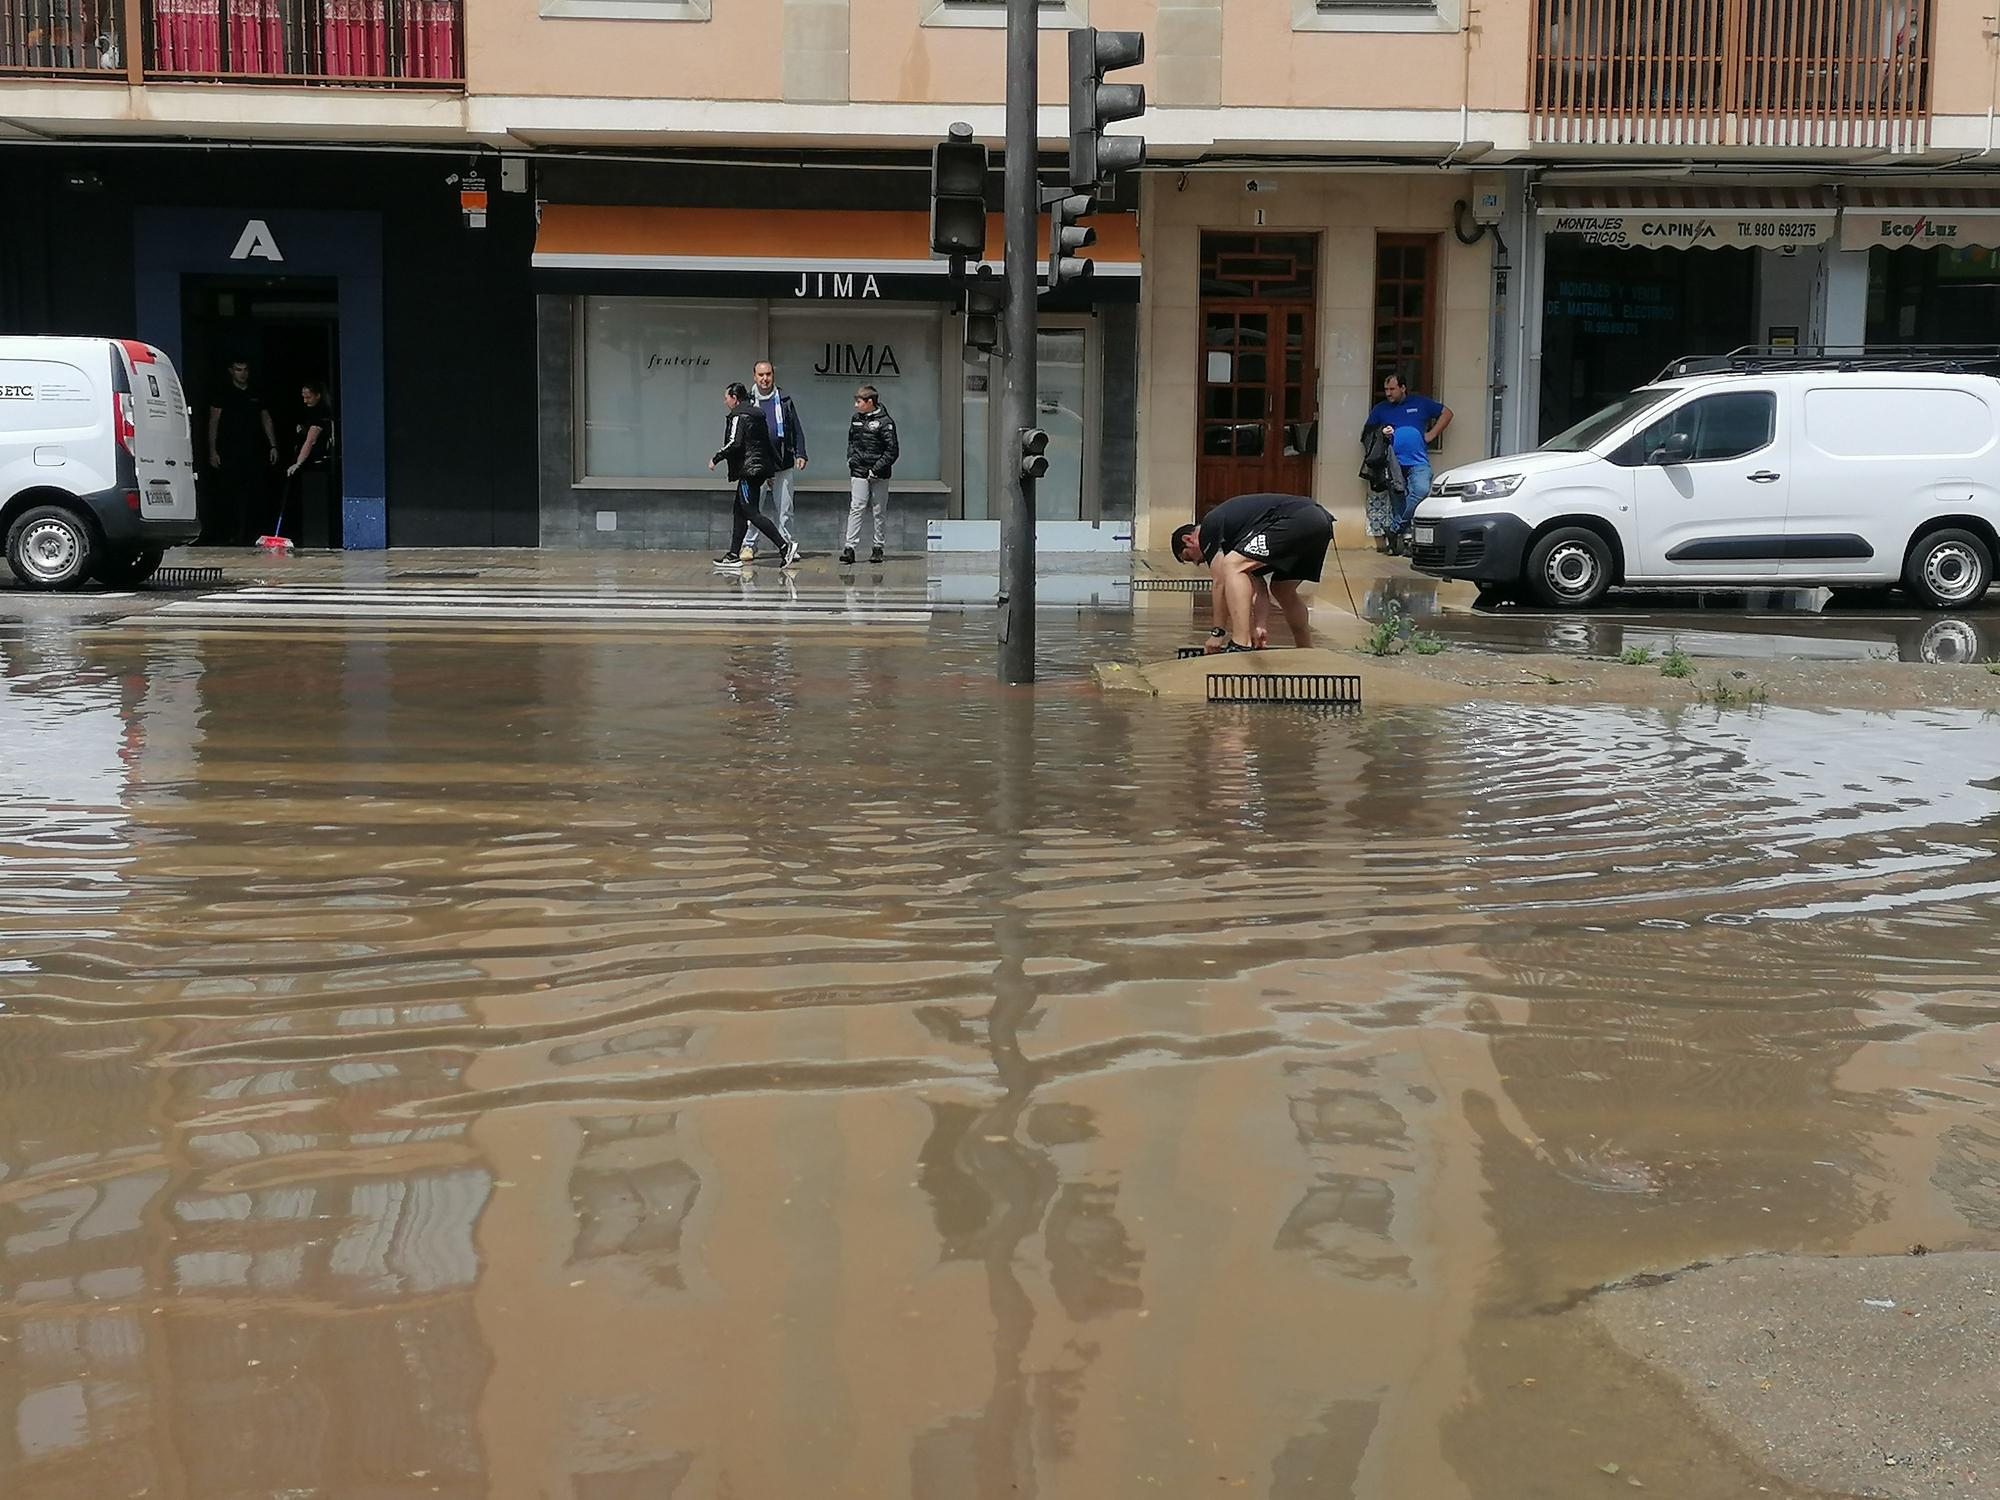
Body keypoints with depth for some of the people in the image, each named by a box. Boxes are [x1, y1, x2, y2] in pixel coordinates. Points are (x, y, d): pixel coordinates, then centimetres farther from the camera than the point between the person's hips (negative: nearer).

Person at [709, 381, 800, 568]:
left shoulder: (738, 416, -10)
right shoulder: (756, 414, 17)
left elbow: (734, 443, -21)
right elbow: (766, 442, 19)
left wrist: (716, 459, -9)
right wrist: (771, 469, 23)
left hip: (748, 469, -10)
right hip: (761, 468, 10)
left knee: (751, 513, -10)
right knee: (740, 511, 12)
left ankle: (784, 547, -17)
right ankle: (734, 555, 13)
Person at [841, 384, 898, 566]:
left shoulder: (885, 421, -9)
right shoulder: (856, 419, 9)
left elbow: (893, 451, -10)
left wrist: (876, 469, -14)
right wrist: (851, 458, 10)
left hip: (879, 475, -4)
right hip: (859, 472, 4)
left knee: (879, 512, 6)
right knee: (855, 508, -6)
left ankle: (878, 547, 15)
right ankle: (849, 547, -11)